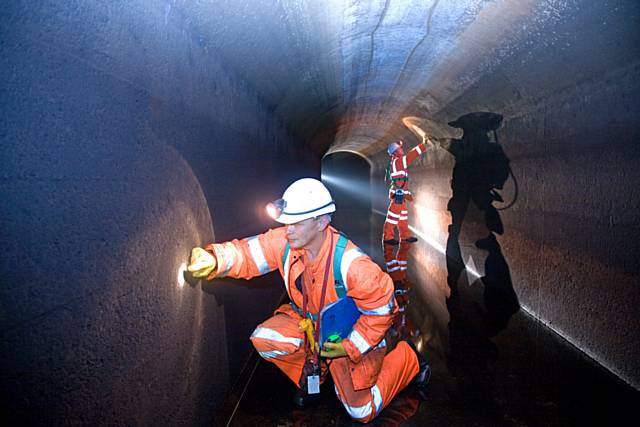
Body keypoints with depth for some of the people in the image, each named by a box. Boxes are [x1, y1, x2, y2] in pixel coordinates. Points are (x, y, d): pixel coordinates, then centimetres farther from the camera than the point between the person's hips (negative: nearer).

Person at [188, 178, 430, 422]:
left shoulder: (350, 263, -37)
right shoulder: (285, 242, -21)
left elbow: (381, 306, -26)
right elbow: (246, 254, -21)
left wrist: (350, 347, -21)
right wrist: (213, 260, -42)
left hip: (349, 333, -5)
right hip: (308, 320, 5)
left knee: (362, 412, 2)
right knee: (264, 340, -17)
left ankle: (409, 358, 25)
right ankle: (313, 371, 13)